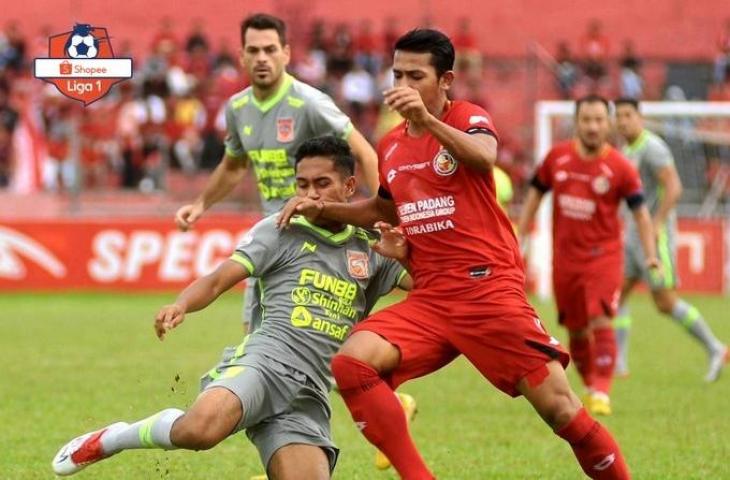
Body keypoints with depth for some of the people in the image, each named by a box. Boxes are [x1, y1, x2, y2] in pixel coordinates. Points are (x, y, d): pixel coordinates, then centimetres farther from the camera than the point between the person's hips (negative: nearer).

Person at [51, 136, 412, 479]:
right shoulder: (280, 231, 10)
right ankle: (108, 441, -6)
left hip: (309, 396, 4)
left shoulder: (370, 252, 19)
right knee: (201, 428, -35)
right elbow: (217, 281, 1)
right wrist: (182, 305, -19)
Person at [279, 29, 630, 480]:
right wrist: (325, 209, 18)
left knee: (558, 406, -11)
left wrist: (427, 119, -40)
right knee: (352, 362, -20)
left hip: (489, 288, -5)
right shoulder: (391, 147, 14)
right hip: (429, 299, 5)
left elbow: (484, 159, -27)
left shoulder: (469, 118, -2)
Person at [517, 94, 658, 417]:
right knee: (576, 331, 10)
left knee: (600, 322, -19)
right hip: (565, 256, 4)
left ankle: (601, 393, -18)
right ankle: (591, 386, 28)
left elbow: (640, 211, -3)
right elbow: (535, 194, 13)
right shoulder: (557, 157, 1)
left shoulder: (619, 167, -8)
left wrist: (650, 254, -12)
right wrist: (518, 238, 11)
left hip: (603, 256, -3)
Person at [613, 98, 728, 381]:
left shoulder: (651, 147, -14)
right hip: (633, 235, 9)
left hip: (655, 234, -9)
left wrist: (656, 225, -26)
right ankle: (618, 363, 1)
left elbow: (674, 187, -22)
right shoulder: (628, 151, 16)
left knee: (666, 303, -7)